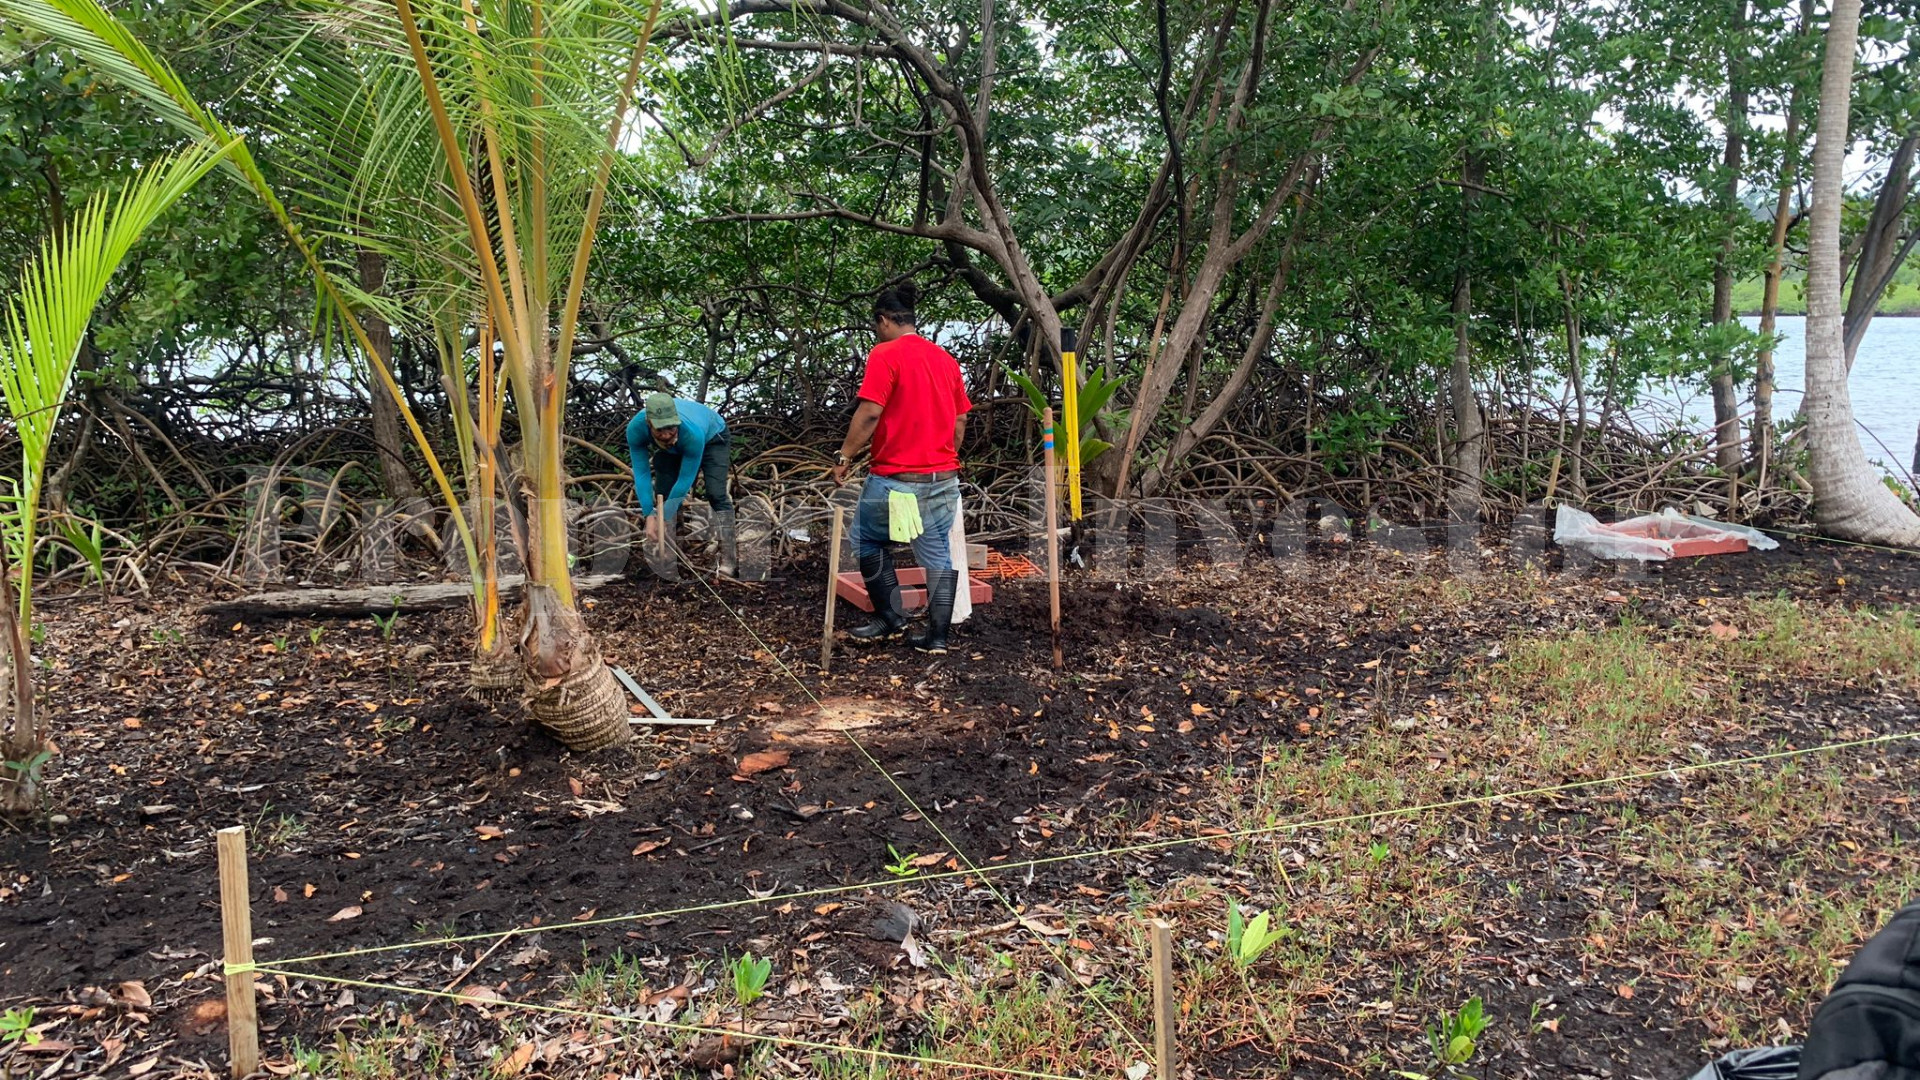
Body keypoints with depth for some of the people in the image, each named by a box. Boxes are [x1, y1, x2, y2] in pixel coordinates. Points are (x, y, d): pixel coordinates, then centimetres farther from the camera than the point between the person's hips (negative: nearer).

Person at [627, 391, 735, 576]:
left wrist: (664, 518, -29)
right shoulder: (635, 429, -37)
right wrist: (649, 516, -33)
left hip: (712, 437, -4)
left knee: (716, 494, -20)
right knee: (664, 492, -7)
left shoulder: (693, 433, -46)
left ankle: (727, 559, -20)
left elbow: (685, 480, -34)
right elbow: (641, 474, -28)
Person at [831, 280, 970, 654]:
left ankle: (890, 618, 14)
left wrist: (845, 456, -9)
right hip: (943, 476, 6)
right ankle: (937, 635, 9)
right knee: (938, 553, 8)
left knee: (868, 540, 14)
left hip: (895, 476, -6)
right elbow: (961, 419, 14)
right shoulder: (946, 359, 11)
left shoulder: (885, 354, -10)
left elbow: (869, 413, -17)